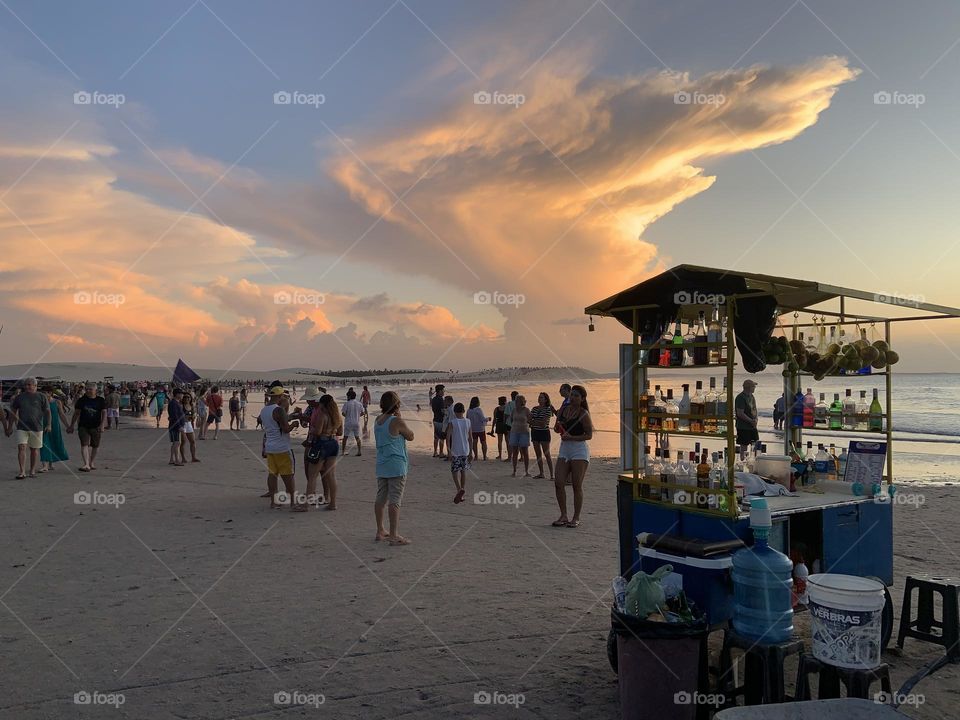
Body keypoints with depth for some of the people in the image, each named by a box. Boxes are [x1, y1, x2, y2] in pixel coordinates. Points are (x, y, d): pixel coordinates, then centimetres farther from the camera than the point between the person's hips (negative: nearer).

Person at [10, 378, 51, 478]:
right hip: (22, 427, 1)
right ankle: (22, 472, -10)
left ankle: (32, 471, 17)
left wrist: (48, 425, -6)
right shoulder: (19, 397, 9)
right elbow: (13, 412, 15)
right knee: (21, 448, -10)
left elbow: (47, 411, 2)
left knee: (34, 449, 7)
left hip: (37, 427, -1)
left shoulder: (41, 397, 3)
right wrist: (11, 426, 12)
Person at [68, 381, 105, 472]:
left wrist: (102, 424, -14)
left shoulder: (101, 401, 2)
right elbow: (76, 413, 9)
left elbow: (104, 413, -1)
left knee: (95, 446, 10)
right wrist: (71, 425, 10)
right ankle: (86, 465, -21)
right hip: (83, 426, -1)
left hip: (95, 427, 1)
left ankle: (91, 463, 28)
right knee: (84, 444, -14)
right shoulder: (81, 400, 4)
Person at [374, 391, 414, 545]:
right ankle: (394, 535, -4)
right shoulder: (397, 421, -15)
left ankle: (380, 532, 23)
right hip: (396, 466, -8)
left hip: (381, 466, 8)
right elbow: (410, 437, -2)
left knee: (380, 499, 13)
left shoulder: (378, 420, 7)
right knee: (395, 501, -5)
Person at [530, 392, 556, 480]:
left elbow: (543, 423, -15)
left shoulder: (548, 409, -8)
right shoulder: (534, 409, 11)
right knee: (538, 454, 9)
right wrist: (536, 423, -11)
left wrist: (533, 422, -7)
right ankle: (541, 473, 17)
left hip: (544, 432, -6)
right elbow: (529, 419, 6)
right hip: (535, 432, 6)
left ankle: (552, 475, -7)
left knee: (547, 454, -8)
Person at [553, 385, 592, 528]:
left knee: (577, 486, -1)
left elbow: (589, 435, -10)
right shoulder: (563, 410, 8)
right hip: (564, 449, 6)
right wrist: (558, 427, -3)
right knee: (558, 483, -2)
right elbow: (557, 428, 20)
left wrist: (571, 437, -19)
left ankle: (576, 518, 9)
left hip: (579, 450, -6)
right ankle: (563, 516, 9)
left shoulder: (583, 414, -8)